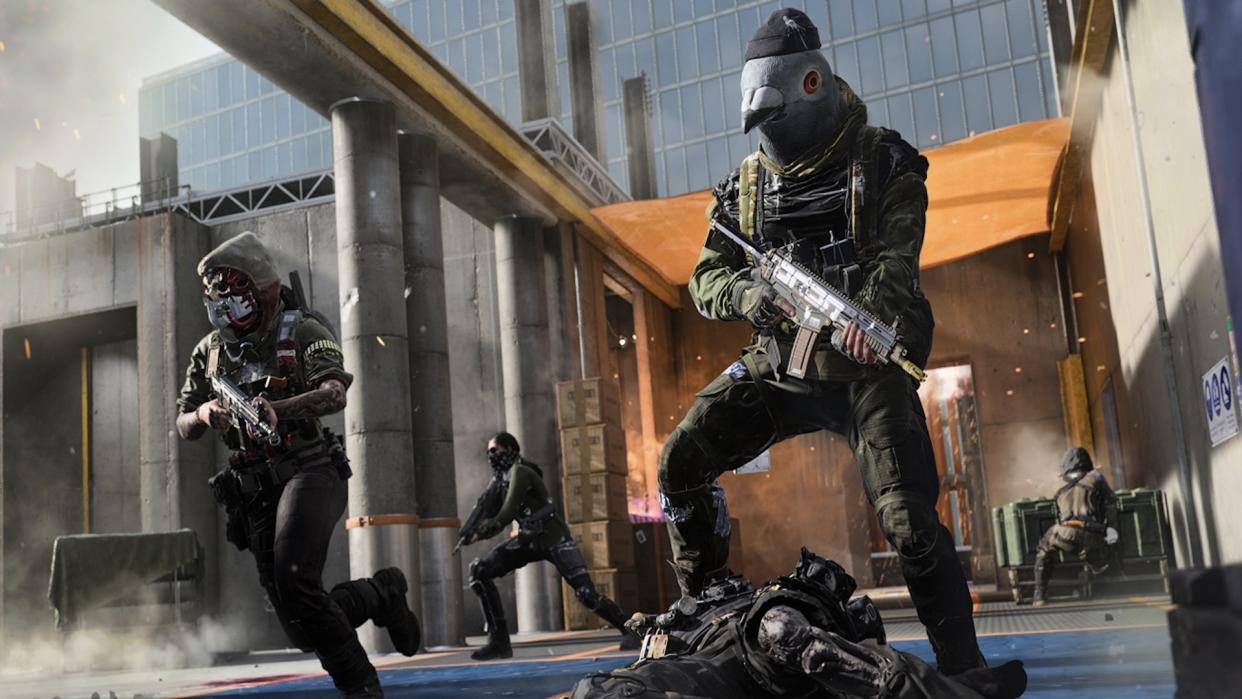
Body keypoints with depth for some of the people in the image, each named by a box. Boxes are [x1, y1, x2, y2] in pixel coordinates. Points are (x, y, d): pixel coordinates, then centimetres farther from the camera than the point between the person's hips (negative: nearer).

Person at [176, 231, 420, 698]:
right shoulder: (209, 350, 12)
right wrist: (203, 413, -11)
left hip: (308, 472, -6)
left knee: (295, 583, -27)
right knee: (301, 627, 4)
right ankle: (381, 594, 30)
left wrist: (277, 408, -38)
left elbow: (335, 394, -21)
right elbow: (184, 427, 13)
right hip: (253, 491, 6)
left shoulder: (303, 332, -4)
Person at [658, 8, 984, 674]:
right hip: (778, 366, 4)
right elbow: (707, 277, 9)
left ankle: (962, 667, 6)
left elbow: (898, 258, -16)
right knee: (680, 461, -8)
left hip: (868, 366, -4)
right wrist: (749, 293, -16)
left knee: (909, 520, -12)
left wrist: (871, 314, -39)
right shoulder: (745, 186, 9)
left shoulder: (882, 163, -3)